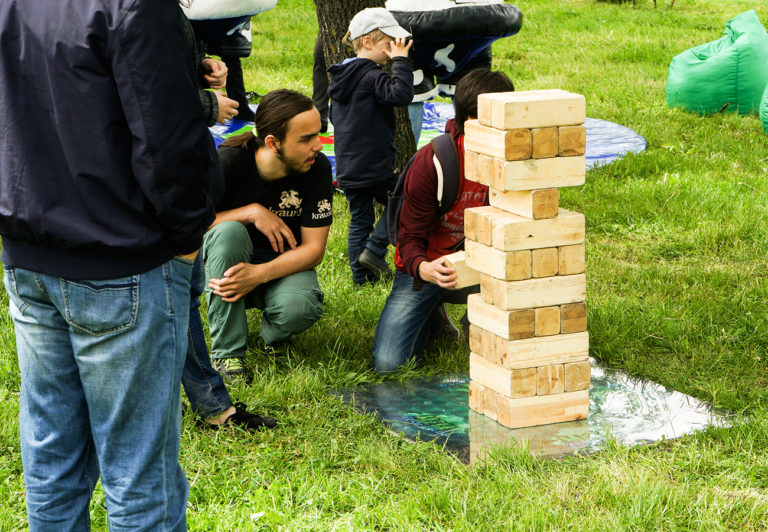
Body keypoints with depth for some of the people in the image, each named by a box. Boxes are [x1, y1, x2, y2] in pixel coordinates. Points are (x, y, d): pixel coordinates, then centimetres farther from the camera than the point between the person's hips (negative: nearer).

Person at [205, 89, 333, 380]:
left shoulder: (317, 168, -15)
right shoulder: (230, 160, -20)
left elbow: (313, 248, -15)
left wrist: (259, 274, -31)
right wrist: (252, 212, -27)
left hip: (283, 263, 0)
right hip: (228, 260, 0)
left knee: (300, 307, -35)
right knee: (229, 231, -36)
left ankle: (274, 334, 6)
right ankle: (227, 353, -26)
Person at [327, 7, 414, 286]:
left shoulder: (340, 77, 12)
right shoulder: (371, 76, -16)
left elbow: (334, 116, 22)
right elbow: (401, 95, -30)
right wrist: (400, 61, -22)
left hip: (347, 167, 8)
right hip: (375, 166, -8)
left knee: (359, 219, 14)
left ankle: (360, 273, 16)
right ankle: (374, 250, 4)